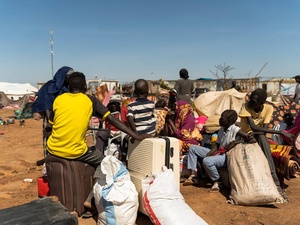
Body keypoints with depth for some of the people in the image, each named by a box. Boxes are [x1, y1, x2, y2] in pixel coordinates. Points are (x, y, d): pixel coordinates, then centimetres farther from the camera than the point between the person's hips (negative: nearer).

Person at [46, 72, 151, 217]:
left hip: (53, 150, 3)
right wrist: (136, 136, -3)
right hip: (75, 152, -3)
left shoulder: (58, 99, 4)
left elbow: (52, 124, 13)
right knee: (103, 161, 21)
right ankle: (90, 199, 5)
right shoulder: (91, 100, -2)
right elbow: (112, 120, -6)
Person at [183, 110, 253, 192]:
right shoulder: (221, 129, 8)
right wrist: (208, 155, -7)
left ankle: (216, 182, -11)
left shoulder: (235, 129, -13)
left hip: (227, 156, -9)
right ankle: (192, 175, 4)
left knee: (206, 161, -37)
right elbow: (216, 145, 6)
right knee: (192, 148, 7)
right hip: (218, 153, 9)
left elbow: (247, 136, -17)